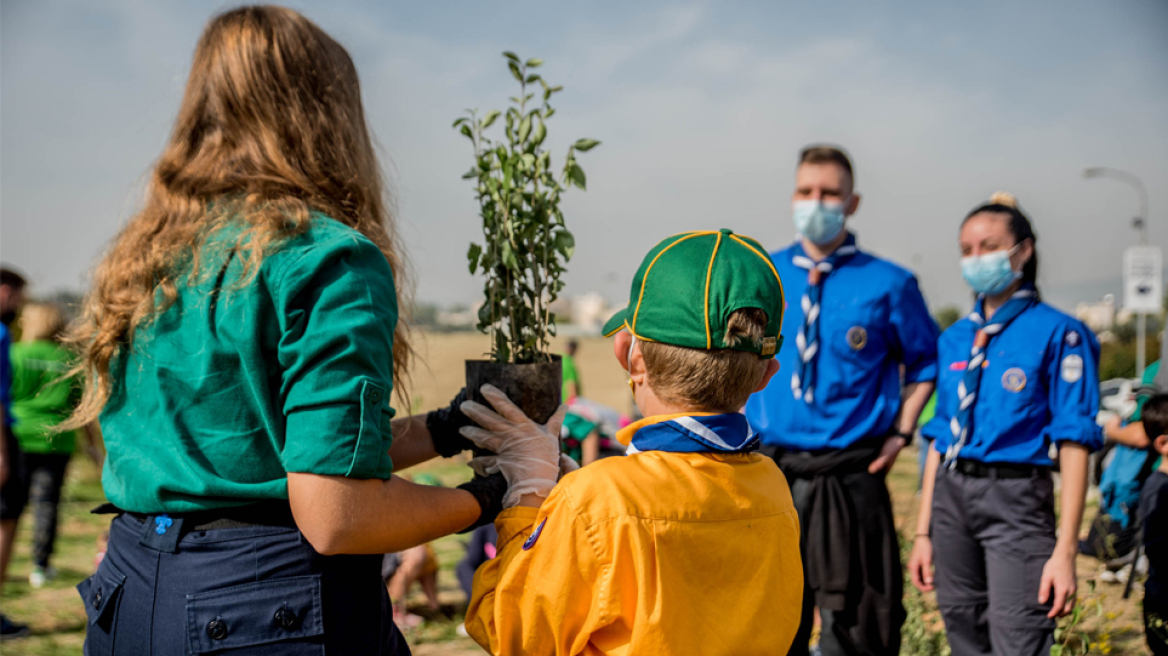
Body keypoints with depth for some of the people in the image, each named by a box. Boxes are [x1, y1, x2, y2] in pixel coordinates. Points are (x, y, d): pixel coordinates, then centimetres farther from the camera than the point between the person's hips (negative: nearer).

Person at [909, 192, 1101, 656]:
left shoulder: (1058, 334, -5)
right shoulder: (955, 338, 12)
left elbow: (1074, 445, -9)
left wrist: (1065, 550, -16)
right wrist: (923, 533, 11)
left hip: (1016, 500, -5)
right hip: (951, 496, 6)